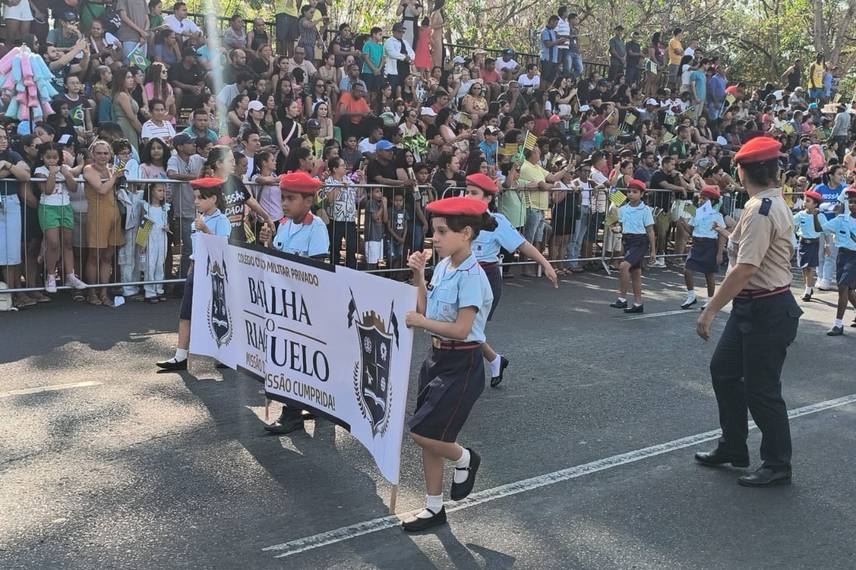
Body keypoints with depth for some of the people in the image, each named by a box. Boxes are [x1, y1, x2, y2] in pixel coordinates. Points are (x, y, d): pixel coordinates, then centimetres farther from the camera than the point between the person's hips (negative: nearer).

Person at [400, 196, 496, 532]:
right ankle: (434, 508, 27)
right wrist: (418, 277, 0)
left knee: (422, 432, -10)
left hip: (461, 365, -8)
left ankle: (464, 459, 20)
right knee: (428, 438, 13)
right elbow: (426, 312, 7)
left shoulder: (471, 276, -20)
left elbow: (460, 329, -23)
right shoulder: (442, 267, 4)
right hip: (437, 358, 9)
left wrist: (419, 322, -18)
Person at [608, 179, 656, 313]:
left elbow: (650, 231, -4)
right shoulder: (623, 209, 7)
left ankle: (622, 298, -14)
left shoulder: (645, 210, -7)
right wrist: (617, 229, -6)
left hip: (639, 241, -6)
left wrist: (653, 251, -5)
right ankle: (638, 304, 18)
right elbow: (620, 225, 19)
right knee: (634, 272, 11)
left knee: (623, 266, -23)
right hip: (627, 241, 6)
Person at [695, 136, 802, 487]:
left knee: (762, 389, 1)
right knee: (723, 369, 17)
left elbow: (744, 269, -27)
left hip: (766, 312, -10)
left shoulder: (760, 210, -22)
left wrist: (710, 311, -24)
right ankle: (732, 448, 30)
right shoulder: (774, 203, 9)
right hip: (751, 307, 10)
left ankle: (777, 466, 18)